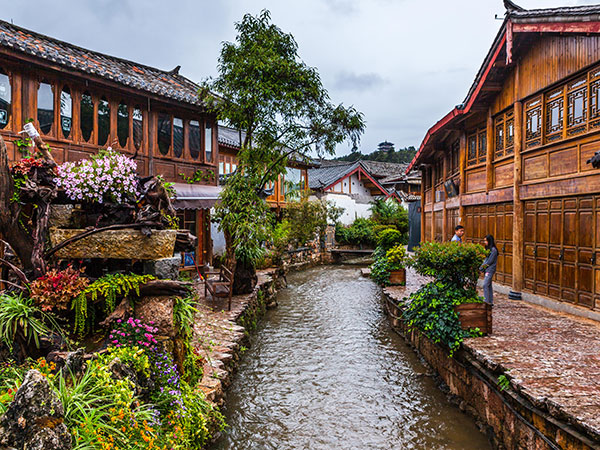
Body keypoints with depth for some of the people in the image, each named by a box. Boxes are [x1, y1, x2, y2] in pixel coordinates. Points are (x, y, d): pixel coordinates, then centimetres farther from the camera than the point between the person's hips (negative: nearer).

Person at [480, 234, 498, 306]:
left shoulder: (493, 250, -14)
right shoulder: (488, 249, 14)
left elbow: (490, 261, -16)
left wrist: (482, 267, -9)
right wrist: (482, 266, 1)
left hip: (490, 270, -9)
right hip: (487, 269, 9)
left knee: (485, 285, -13)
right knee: (489, 285, 10)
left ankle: (487, 302, -12)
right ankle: (491, 302, 15)